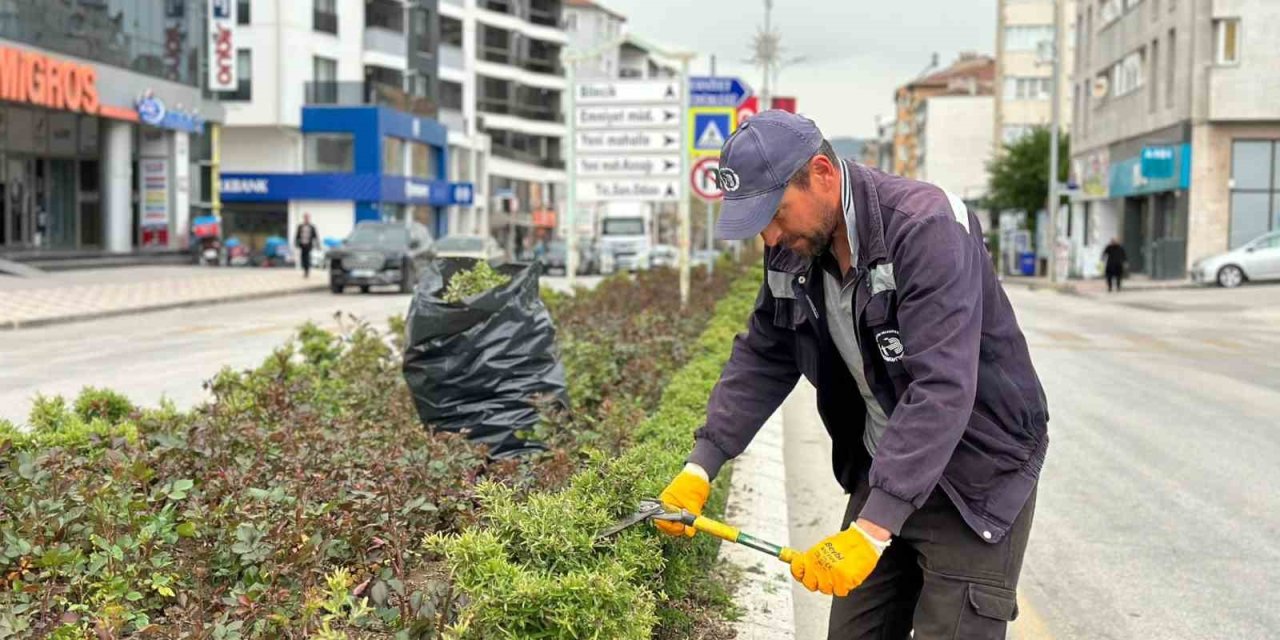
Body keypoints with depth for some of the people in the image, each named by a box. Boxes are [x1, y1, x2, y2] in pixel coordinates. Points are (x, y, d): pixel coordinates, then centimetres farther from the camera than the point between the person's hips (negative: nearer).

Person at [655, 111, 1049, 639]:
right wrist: (700, 466, -5)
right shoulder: (795, 250, -3)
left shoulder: (926, 229, -26)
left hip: (976, 476, -6)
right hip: (885, 467, 7)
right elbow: (760, 359, 7)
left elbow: (941, 390, -33)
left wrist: (872, 529, -38)